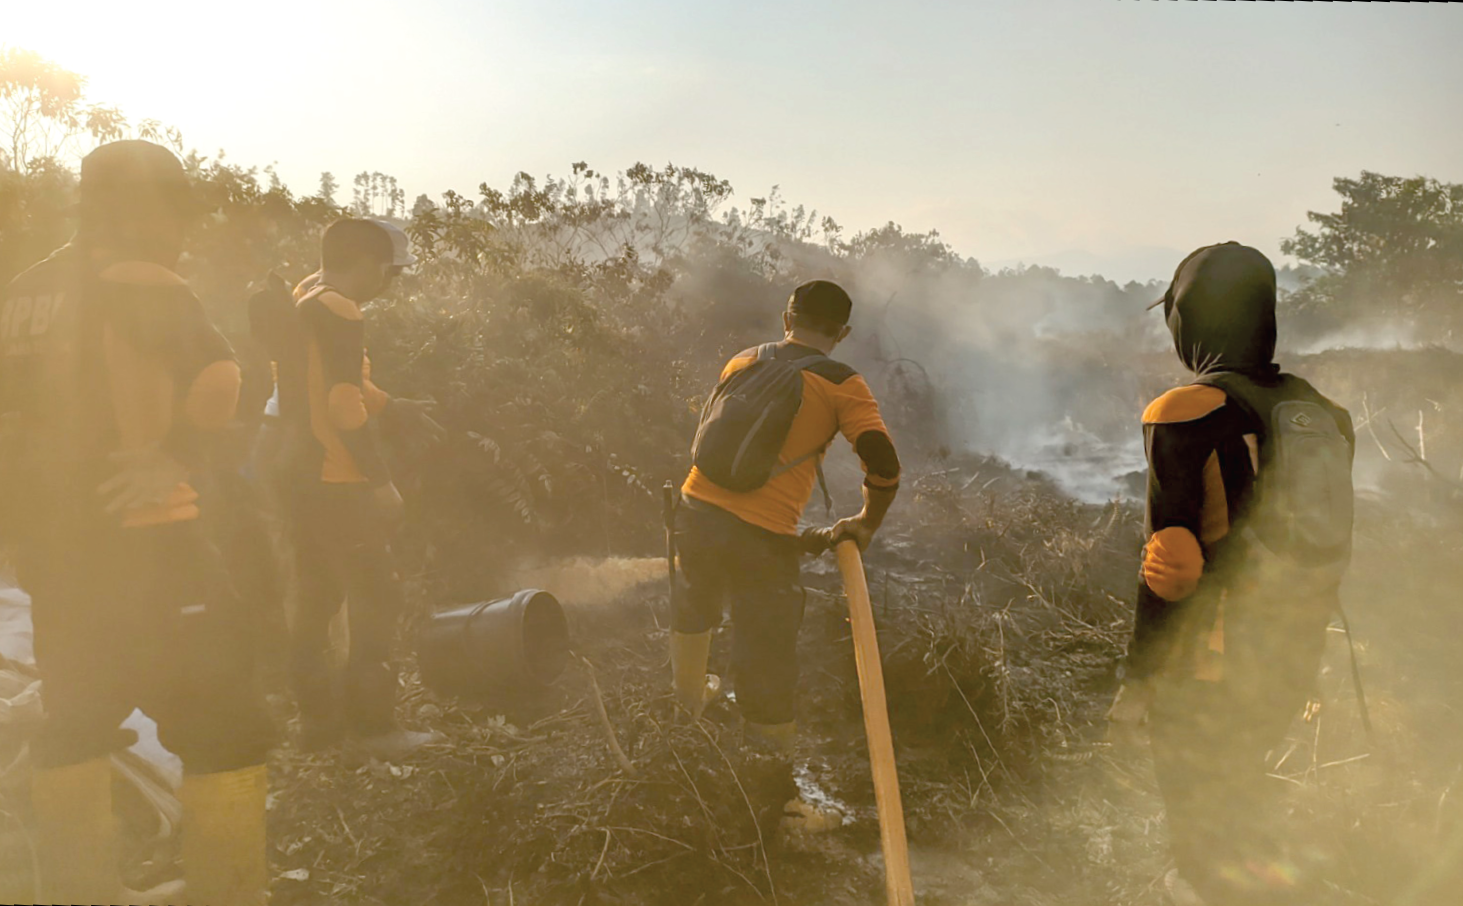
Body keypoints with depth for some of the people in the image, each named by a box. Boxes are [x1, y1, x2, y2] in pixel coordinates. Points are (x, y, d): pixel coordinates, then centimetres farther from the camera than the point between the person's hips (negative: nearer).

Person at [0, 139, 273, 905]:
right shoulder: (145, 288, -9)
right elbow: (217, 384, -26)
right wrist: (178, 450, -10)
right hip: (143, 541, -7)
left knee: (76, 721, 19)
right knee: (224, 726, 1)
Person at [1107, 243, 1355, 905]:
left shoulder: (1186, 414, -18)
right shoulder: (1320, 412, 4)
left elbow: (1171, 560, -20)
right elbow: (1326, 541, 11)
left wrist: (1137, 679, -11)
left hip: (1211, 665, -7)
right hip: (1295, 663, 7)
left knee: (1203, 813, 8)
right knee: (1235, 783, 27)